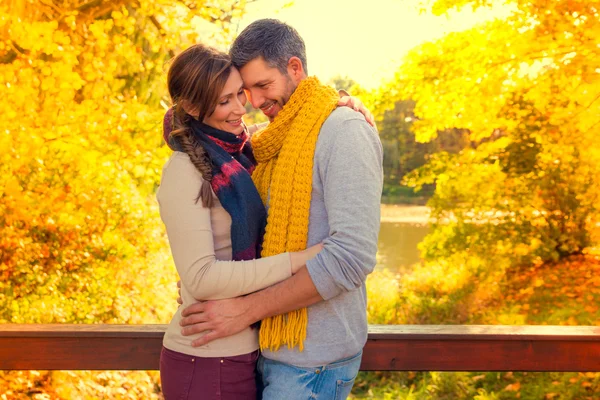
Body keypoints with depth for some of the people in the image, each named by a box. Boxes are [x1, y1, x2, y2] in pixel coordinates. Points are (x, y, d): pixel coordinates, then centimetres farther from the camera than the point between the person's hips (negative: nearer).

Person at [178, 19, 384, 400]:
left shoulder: (344, 131, -14)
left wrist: (247, 309, -20)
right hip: (273, 346, 7)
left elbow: (352, 255, -23)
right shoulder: (279, 142, 12)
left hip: (312, 358, -7)